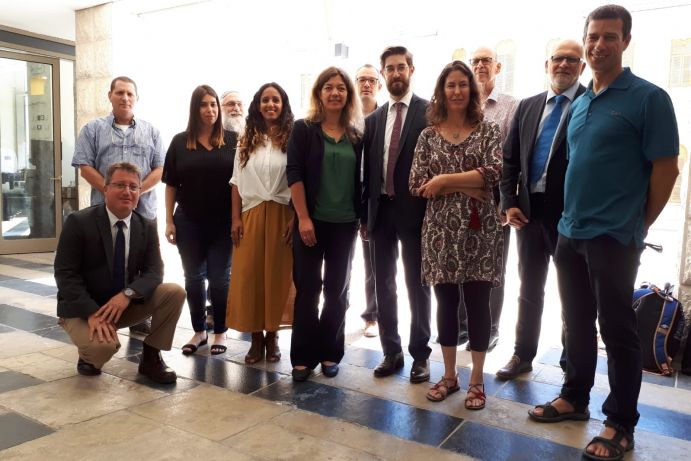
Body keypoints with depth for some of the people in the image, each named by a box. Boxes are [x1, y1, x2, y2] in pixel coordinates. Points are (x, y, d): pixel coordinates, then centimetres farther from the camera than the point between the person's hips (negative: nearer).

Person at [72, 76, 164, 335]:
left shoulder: (151, 132, 12)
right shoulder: (93, 129, 8)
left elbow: (160, 169, 4)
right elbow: (85, 167, -1)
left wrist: (137, 191, -11)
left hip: (143, 211, 2)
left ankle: (139, 318, 18)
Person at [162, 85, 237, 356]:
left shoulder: (232, 141, -1)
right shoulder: (180, 142, 3)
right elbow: (171, 184, 5)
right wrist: (169, 220, 0)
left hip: (223, 222, -2)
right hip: (189, 222, 2)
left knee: (219, 278, 6)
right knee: (193, 278, 10)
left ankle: (220, 333, 20)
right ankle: (199, 331, 25)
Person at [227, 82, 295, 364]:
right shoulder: (247, 140, 10)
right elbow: (237, 182, 8)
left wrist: (295, 218, -10)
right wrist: (236, 218, 1)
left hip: (281, 216, -2)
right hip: (251, 216, 3)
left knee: (277, 275, 4)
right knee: (248, 275, 2)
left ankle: (272, 335, 18)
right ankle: (256, 337, 15)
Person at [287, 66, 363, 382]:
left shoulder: (356, 135, 8)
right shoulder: (303, 129, -1)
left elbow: (360, 179, 9)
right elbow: (294, 174, -8)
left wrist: (363, 217, 4)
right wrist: (303, 218, -15)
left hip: (345, 223, 3)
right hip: (311, 221, -3)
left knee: (338, 290, 10)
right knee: (307, 289, 2)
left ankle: (330, 352, 23)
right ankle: (303, 356, 14)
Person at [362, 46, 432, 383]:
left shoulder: (430, 112, -2)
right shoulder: (373, 119, 12)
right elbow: (368, 169, 10)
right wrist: (364, 215, 7)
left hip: (414, 210, -4)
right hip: (381, 210, 5)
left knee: (417, 286, 6)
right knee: (384, 286, 11)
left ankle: (420, 355, 20)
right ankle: (391, 351, 25)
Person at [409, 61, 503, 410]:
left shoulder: (488, 131, 3)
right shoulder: (428, 135, 7)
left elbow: (494, 173, -13)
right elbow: (417, 185, -3)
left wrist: (445, 180, -12)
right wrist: (468, 186, -11)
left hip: (479, 230, -1)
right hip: (441, 230, 2)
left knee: (477, 302, 4)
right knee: (446, 302, 9)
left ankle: (476, 379, 19)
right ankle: (449, 375, 25)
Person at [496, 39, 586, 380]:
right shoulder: (527, 106, 11)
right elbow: (509, 158, 11)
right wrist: (509, 203, 1)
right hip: (529, 210, 5)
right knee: (529, 288, 15)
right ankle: (523, 355, 30)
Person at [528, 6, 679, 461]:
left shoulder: (649, 98, -7)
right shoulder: (579, 104, 12)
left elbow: (666, 168, -8)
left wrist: (638, 226, -3)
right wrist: (572, 218, 11)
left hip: (614, 236, -6)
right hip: (570, 232, 6)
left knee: (616, 329, 3)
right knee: (577, 323, 16)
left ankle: (621, 424, 18)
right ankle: (575, 398, 32)